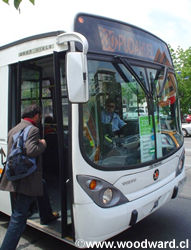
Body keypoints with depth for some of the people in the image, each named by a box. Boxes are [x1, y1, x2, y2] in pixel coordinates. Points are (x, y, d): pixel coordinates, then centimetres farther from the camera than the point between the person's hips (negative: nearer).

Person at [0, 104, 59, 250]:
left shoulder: (13, 130, 13)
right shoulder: (33, 130, -16)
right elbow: (31, 151, -30)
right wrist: (42, 144, -12)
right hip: (25, 181, -10)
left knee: (42, 185, 32)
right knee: (19, 219, -1)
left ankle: (47, 216, 48)